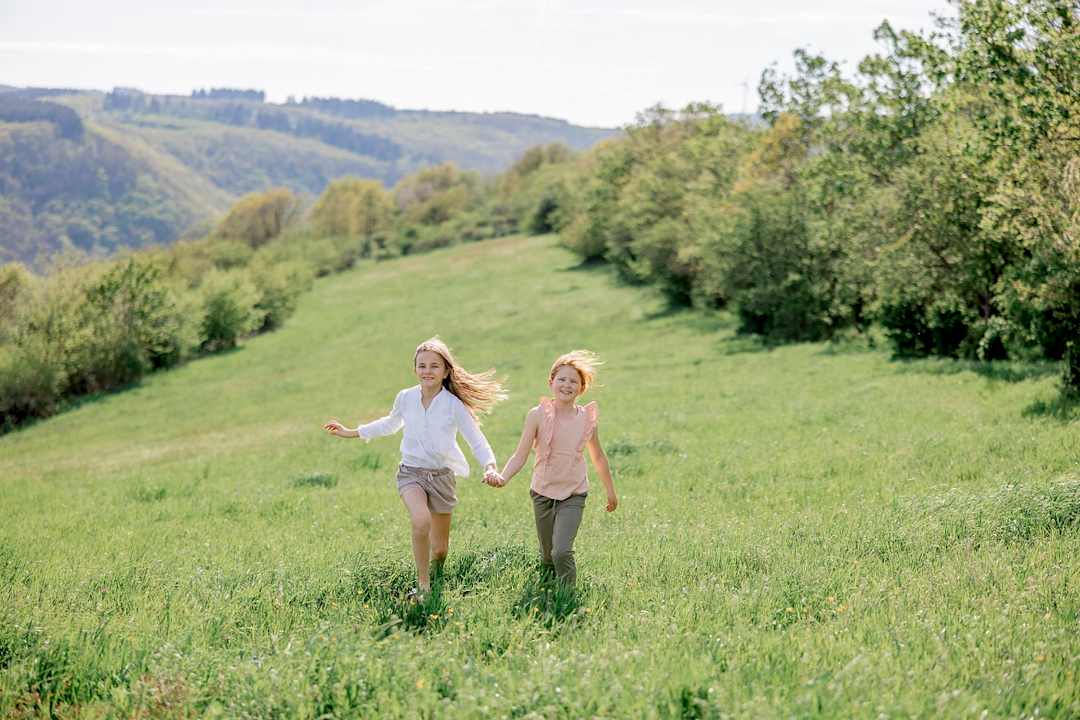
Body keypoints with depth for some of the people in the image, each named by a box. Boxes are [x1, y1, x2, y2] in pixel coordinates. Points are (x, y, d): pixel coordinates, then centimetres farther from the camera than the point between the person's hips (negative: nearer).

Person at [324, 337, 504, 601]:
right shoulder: (405, 398, -2)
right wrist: (351, 432, 23)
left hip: (442, 475, 0)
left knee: (439, 547, 9)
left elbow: (477, 441, -10)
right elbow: (390, 424, 19)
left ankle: (435, 576, 45)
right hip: (411, 473, 0)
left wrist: (490, 467, -30)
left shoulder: (454, 405, -12)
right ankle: (422, 585, -15)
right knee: (421, 521, -31)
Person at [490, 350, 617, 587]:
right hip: (543, 492, 1)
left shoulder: (587, 419, -5)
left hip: (573, 494, -1)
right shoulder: (538, 415, -11)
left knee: (562, 552, -20)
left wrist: (611, 491, 20)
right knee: (547, 557, 14)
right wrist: (503, 478, -33)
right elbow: (520, 455, -14)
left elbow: (598, 457, 11)